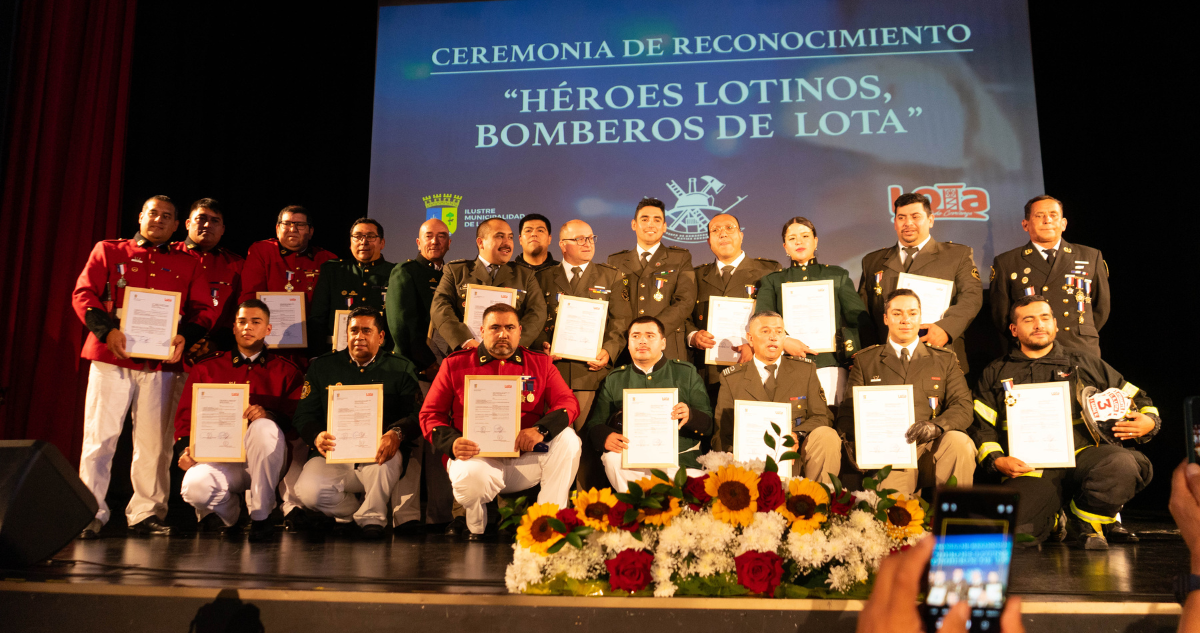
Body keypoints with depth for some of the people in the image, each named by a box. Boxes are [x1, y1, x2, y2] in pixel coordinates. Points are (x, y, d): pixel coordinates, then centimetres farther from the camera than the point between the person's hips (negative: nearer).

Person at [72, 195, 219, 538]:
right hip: (111, 357, -1)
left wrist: (185, 336, -11)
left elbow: (205, 309, 9)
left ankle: (146, 513, 11)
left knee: (153, 442, 3)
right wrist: (106, 329, -14)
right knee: (99, 437, -1)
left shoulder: (188, 265, 16)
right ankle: (91, 513, 7)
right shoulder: (108, 251, 13)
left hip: (161, 364, 1)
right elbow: (83, 293, 3)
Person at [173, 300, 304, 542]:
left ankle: (261, 516, -18)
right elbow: (185, 415, 12)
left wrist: (269, 415, -22)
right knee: (195, 487, -32)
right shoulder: (206, 368, 15)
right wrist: (185, 449, -7)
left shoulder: (286, 371, 10)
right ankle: (229, 510, 9)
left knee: (264, 428, -35)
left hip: (265, 460, -1)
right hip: (221, 457, 1)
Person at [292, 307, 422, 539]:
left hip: (378, 456, -1)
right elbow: (304, 415, 9)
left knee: (386, 457, -37)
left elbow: (415, 414, 1)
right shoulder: (322, 367, 15)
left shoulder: (401, 369, 11)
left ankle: (372, 518, -10)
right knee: (309, 491, -27)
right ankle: (362, 512, 3)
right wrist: (317, 436, -15)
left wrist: (397, 433, -23)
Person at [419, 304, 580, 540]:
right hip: (476, 457, -2)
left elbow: (568, 402, 1)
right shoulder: (455, 364, 10)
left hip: (525, 461, 2)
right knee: (470, 477, -37)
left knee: (567, 439, -24)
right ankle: (477, 530, 0)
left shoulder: (540, 363, 12)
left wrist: (541, 429, -20)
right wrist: (452, 442, -14)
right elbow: (430, 414, 8)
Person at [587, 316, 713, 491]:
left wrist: (690, 416, -18)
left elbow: (710, 424, 5)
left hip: (681, 458, -1)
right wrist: (605, 436, -14)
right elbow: (594, 423, 10)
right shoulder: (615, 379, 15)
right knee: (612, 458, -30)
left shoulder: (686, 373, 10)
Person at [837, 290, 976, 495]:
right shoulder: (865, 360, 17)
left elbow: (963, 407, 7)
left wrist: (936, 426, -16)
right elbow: (847, 414, 12)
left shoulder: (945, 359, 19)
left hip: (932, 448, 3)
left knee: (958, 441, -32)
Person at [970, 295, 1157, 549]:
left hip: (1082, 454, 1)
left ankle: (1086, 522, -5)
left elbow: (1139, 400, 23)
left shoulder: (1084, 363, 20)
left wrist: (1149, 422, 0)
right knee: (1012, 531, -26)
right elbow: (981, 429, 13)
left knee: (1123, 464, -35)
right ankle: (1054, 518, 12)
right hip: (1030, 468, 0)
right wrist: (996, 461, -5)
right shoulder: (996, 373, 19)